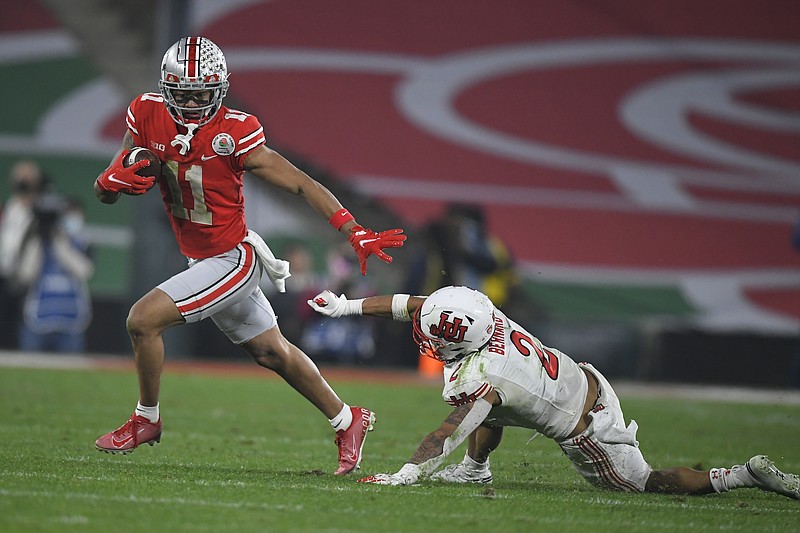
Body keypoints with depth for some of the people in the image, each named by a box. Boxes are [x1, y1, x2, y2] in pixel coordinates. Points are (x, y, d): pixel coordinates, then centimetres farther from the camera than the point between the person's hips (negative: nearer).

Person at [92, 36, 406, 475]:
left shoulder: (235, 135, -22)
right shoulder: (148, 117, -8)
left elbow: (301, 185, -17)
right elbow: (104, 192, 0)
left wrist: (355, 234, -24)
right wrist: (114, 181, -25)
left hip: (234, 259, -7)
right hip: (201, 260, 7)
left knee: (144, 319, -16)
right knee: (271, 352, 20)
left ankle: (146, 420, 6)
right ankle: (347, 420, 38)